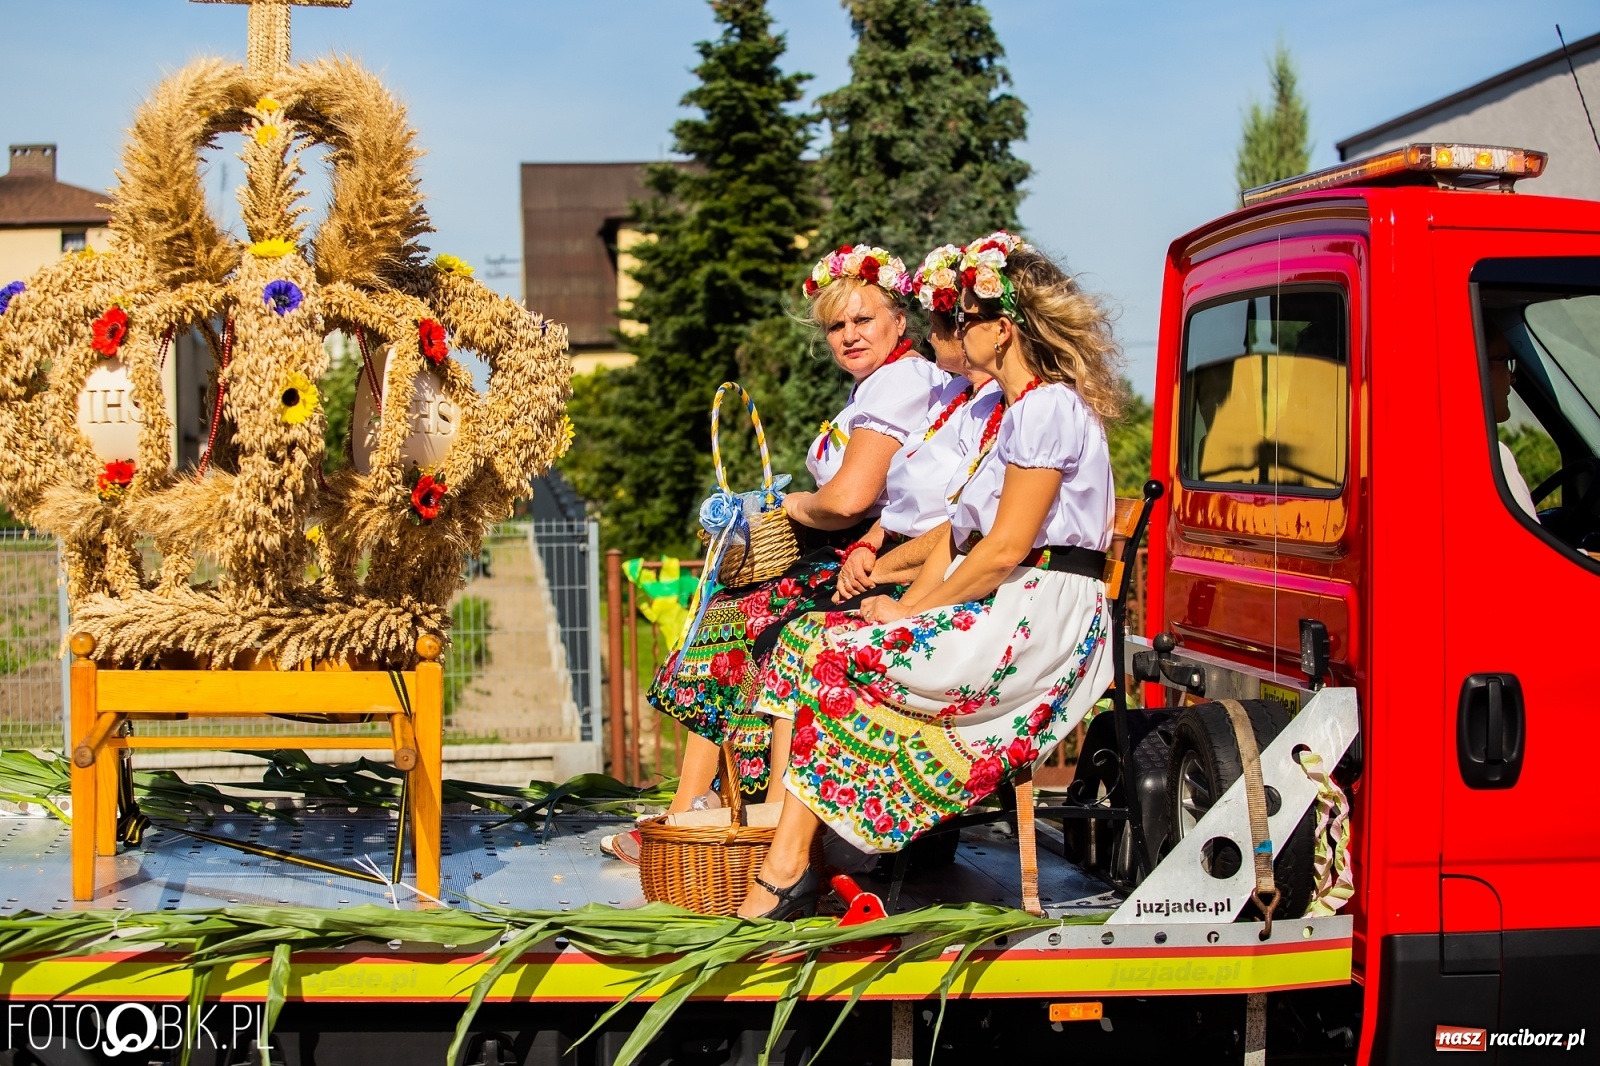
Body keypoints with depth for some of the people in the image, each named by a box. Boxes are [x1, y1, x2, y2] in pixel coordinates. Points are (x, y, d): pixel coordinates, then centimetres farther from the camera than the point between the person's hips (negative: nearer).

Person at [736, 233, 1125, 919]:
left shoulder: (1050, 408, -12)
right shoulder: (1010, 413, 22)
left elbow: (1004, 550, -17)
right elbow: (960, 533, 18)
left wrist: (913, 610, -9)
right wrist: (906, 607, 4)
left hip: (1035, 621, -9)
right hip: (996, 614, 9)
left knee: (836, 659, -18)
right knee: (817, 641, -8)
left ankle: (787, 869, -11)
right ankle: (786, 862, -16)